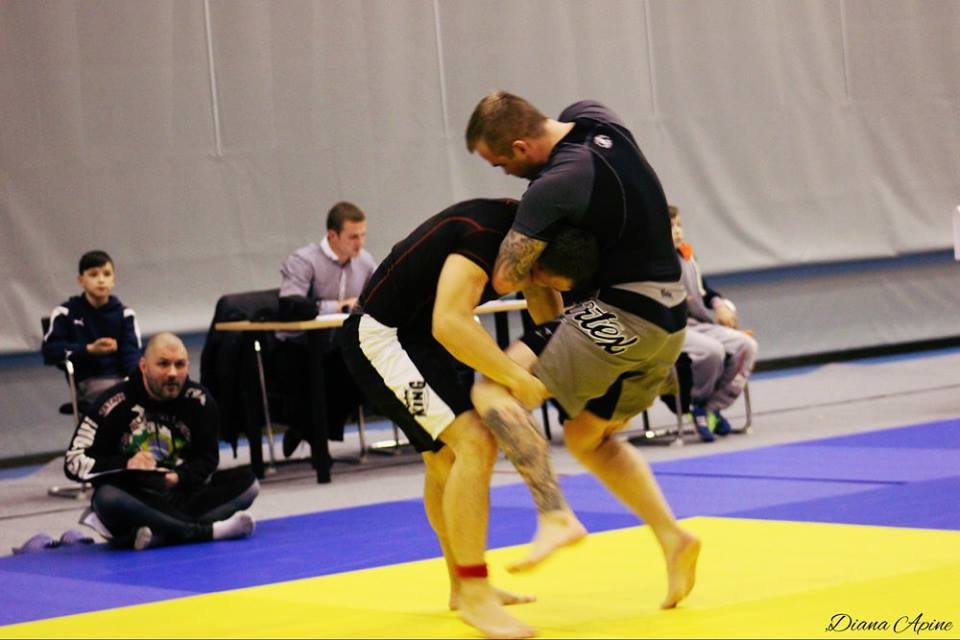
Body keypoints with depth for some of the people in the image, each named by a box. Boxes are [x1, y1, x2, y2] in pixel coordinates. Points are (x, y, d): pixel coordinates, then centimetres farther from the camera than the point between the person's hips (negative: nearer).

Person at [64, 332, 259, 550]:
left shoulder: (198, 400, -2)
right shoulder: (114, 404, -9)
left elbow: (206, 461, 6)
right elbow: (74, 463, -8)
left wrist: (179, 477, -16)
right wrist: (125, 465, -22)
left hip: (181, 495, 4)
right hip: (131, 501, -3)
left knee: (246, 481, -17)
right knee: (108, 498, -37)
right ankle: (208, 530, -37)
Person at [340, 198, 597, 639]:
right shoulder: (486, 234, -29)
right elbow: (449, 324, -39)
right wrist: (516, 378, -34)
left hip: (413, 336, 11)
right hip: (382, 337, -11)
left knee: (444, 459, 22)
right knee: (475, 444, -21)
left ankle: (463, 586, 37)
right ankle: (474, 595, -15)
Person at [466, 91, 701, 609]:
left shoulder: (553, 188, -21)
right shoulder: (591, 116, 3)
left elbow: (505, 279, -15)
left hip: (623, 319, -9)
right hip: (667, 318, 9)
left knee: (492, 391, -14)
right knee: (587, 436, 23)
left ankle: (553, 515, -24)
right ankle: (673, 539, 15)